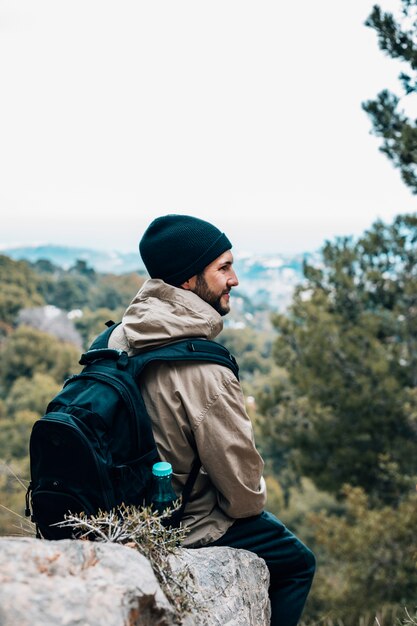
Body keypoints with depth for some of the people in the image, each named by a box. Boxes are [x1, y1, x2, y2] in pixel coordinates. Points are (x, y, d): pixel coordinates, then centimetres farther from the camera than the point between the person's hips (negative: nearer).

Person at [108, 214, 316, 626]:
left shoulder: (121, 337, -5)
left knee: (274, 528, 31)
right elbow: (240, 472, -23)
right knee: (298, 564, 15)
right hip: (190, 529, -8)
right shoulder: (202, 371, -31)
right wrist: (251, 503, 0)